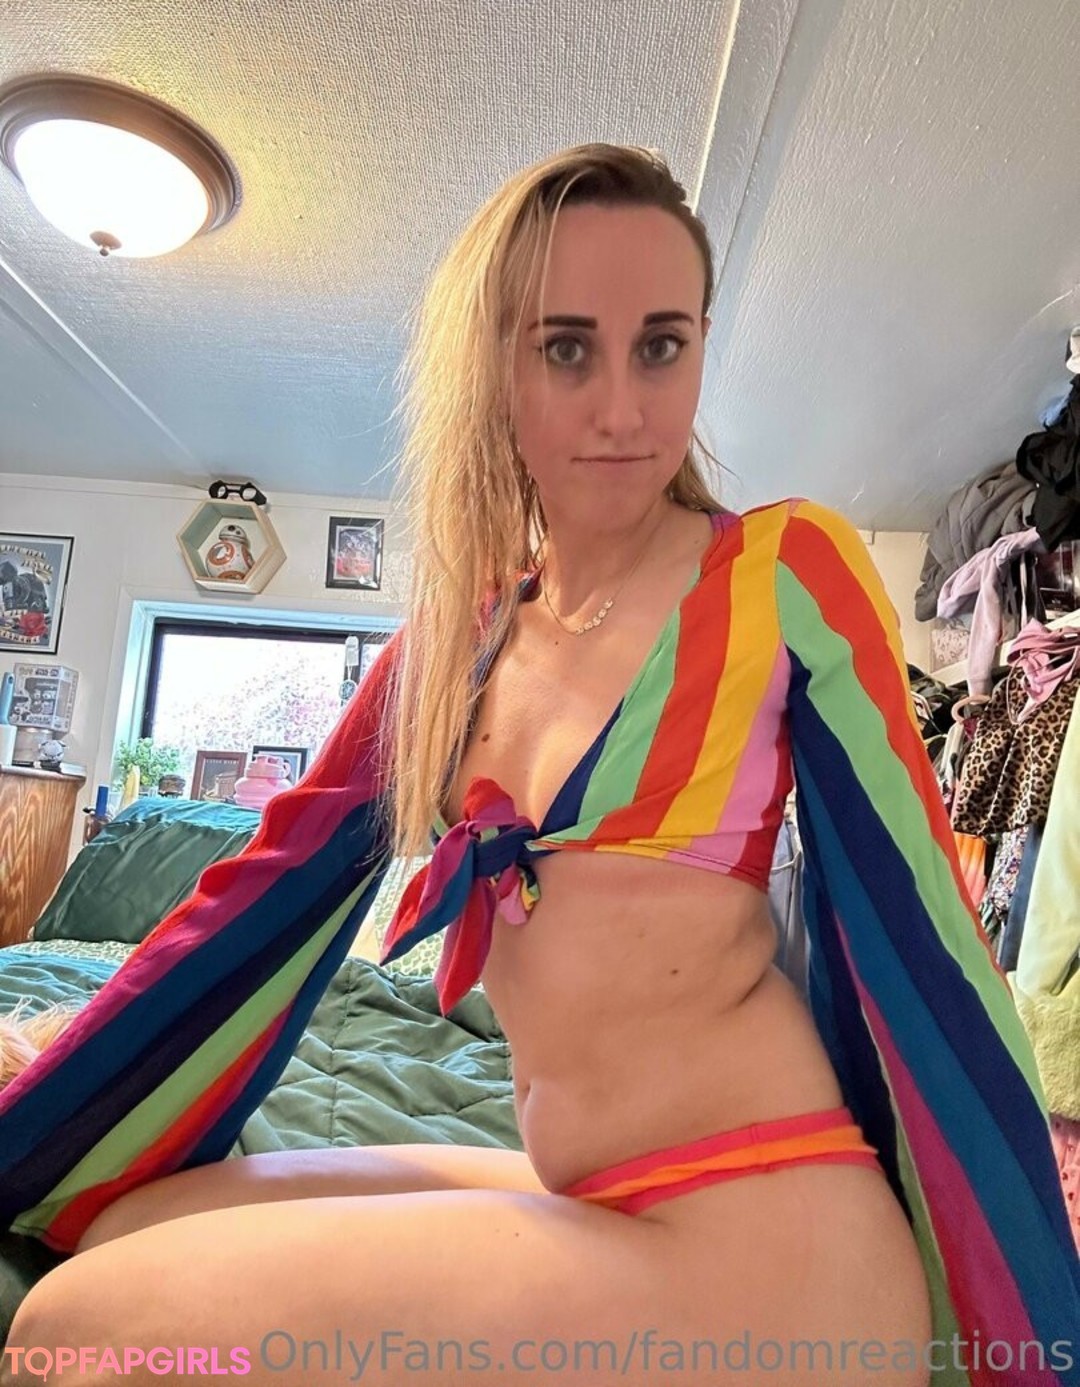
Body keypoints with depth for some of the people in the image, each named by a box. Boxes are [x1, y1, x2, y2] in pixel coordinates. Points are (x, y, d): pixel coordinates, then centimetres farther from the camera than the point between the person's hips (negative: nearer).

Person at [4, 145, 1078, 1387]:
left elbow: (914, 920, -9)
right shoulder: (460, 627, 6)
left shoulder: (784, 573, -9)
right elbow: (274, 883, 7)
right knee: (119, 1228, 6)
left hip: (755, 1240, -5)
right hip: (568, 1202, 5)